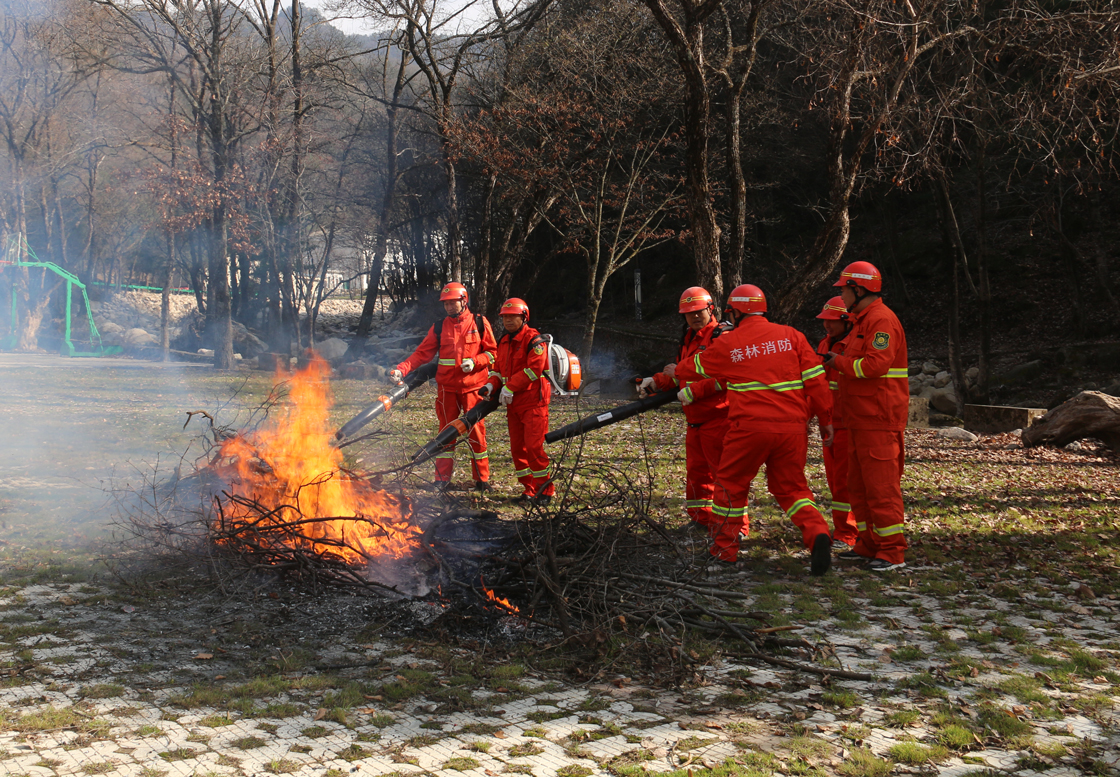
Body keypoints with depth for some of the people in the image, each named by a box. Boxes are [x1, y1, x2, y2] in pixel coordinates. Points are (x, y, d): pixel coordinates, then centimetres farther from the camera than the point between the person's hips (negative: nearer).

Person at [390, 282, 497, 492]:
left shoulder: (480, 323, 2)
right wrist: (402, 369, -11)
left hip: (473, 386, -2)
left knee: (476, 431, 2)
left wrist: (475, 362, -14)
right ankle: (442, 478, 11)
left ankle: (482, 479, 12)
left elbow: (492, 351, 3)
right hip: (447, 387, 2)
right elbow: (422, 353, 2)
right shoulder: (439, 327, 7)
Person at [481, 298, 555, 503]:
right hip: (513, 403, 8)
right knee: (517, 447, 8)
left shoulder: (534, 340, -9)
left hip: (533, 401, -8)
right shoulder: (503, 341, 16)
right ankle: (529, 489, 17)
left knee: (533, 445, -13)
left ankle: (545, 490, -2)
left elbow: (534, 369, -20)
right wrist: (491, 385, -1)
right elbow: (499, 368, 20)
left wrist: (509, 387, -21)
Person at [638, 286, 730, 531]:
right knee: (696, 470, 16)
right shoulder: (688, 339, 18)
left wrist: (693, 391, -22)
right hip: (695, 419, 9)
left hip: (718, 417, -9)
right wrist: (655, 382, 9)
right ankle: (701, 518, 28)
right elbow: (679, 375, 25)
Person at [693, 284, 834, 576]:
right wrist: (825, 420, 12)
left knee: (731, 483, 16)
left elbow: (696, 368, 20)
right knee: (791, 486, 14)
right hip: (792, 426, 3)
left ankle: (724, 549, 22)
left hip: (749, 426, -3)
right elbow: (815, 380, 4)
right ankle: (817, 534, -10)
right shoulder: (791, 336, 8)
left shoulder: (728, 343, 3)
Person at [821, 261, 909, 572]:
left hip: (879, 420, -11)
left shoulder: (882, 320, -14)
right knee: (859, 484, 14)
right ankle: (869, 544, 22)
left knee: (881, 485, -8)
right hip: (861, 418, 11)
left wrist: (839, 362, -13)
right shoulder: (863, 321, 21)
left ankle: (892, 551, -4)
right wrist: (838, 362, 8)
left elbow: (876, 364, -25)